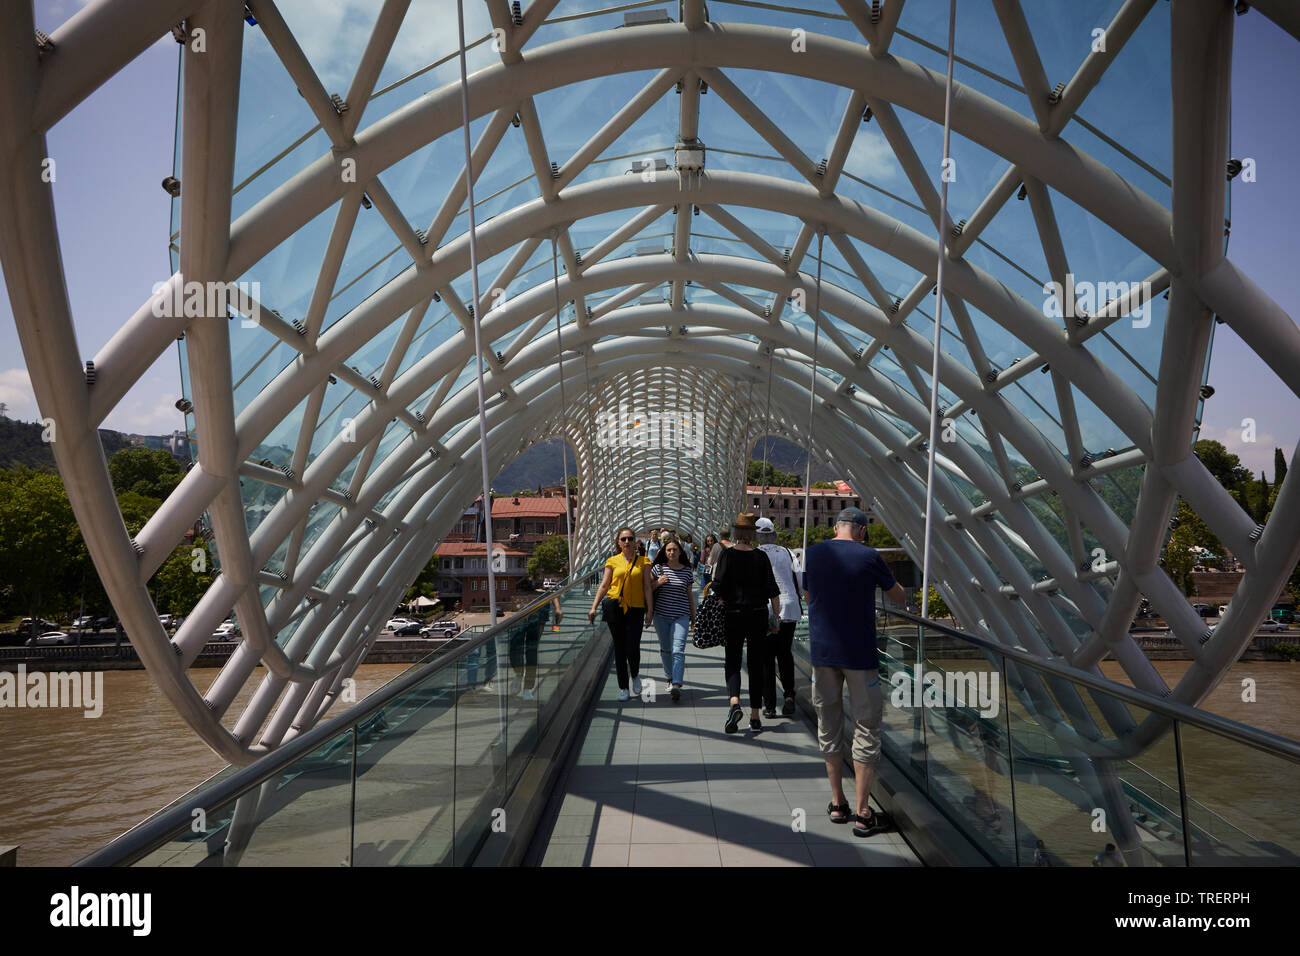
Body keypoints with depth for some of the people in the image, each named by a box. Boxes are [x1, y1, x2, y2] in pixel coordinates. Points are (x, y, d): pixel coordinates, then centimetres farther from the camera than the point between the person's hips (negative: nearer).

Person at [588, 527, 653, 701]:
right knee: (619, 648, 4)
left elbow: (647, 587, 6)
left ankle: (635, 675, 23)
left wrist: (650, 611, 0)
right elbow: (604, 585, 6)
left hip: (635, 609, -1)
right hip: (615, 608, 1)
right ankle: (623, 687, 17)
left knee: (633, 648, -8)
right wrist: (594, 607, -2)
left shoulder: (643, 561, 7)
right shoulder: (612, 561, 7)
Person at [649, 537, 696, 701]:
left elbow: (690, 595, 12)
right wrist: (657, 583, -12)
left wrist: (693, 616, 16)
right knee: (665, 649, 13)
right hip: (661, 615, 2)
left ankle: (677, 685, -21)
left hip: (681, 616, -2)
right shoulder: (658, 568, 2)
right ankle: (670, 676, 33)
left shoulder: (687, 571, 4)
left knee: (678, 650, -14)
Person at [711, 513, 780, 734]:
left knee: (732, 661, 6)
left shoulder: (728, 554, -5)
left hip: (733, 614, -1)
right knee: (756, 664, 9)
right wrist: (776, 615, 8)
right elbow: (772, 589, 0)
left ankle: (735, 703, -19)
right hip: (758, 614, 2)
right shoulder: (761, 556, -1)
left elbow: (719, 586, -8)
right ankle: (755, 717, 12)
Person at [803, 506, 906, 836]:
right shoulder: (869, 556, -8)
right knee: (866, 728, 5)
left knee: (828, 726, 14)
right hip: (859, 654, -3)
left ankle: (837, 803, 23)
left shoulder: (812, 554, 2)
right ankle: (863, 814, 8)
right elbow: (899, 597, 6)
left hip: (821, 651, 4)